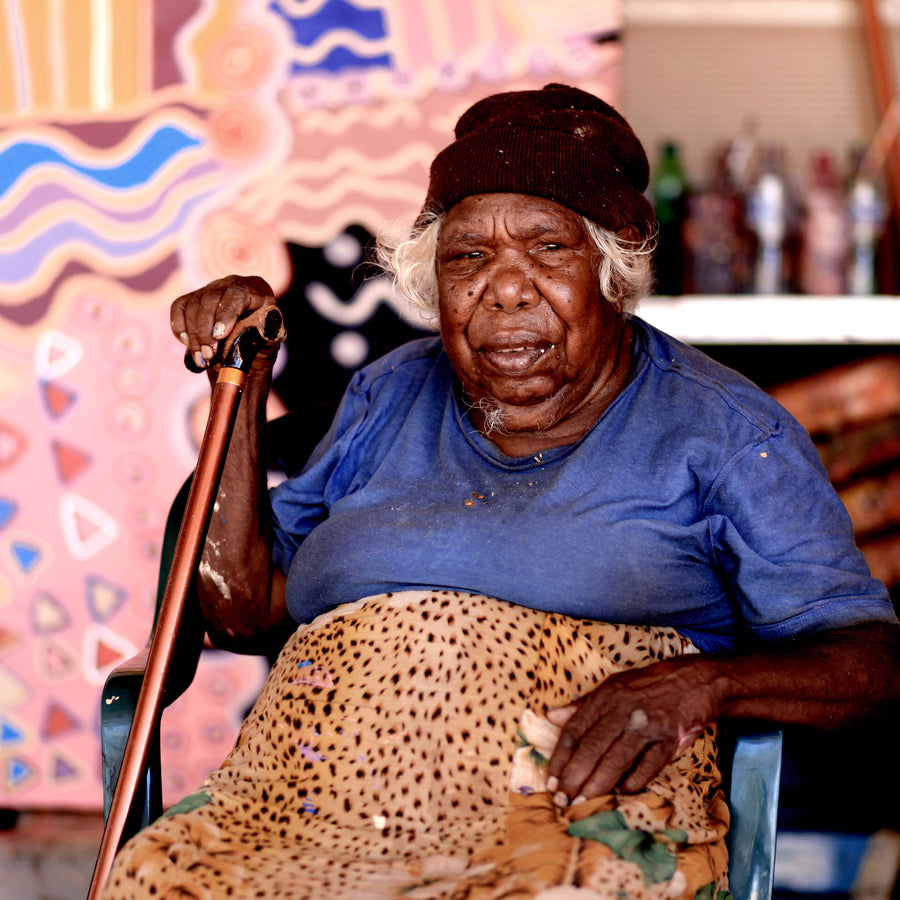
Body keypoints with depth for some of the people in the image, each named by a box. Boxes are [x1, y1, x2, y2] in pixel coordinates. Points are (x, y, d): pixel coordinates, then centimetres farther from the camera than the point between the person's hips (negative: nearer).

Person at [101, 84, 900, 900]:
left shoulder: (721, 429, 9)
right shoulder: (391, 398, 22)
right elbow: (245, 611, 21)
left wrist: (696, 683, -17)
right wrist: (243, 388, 14)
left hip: (578, 809, -2)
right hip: (318, 796, 3)